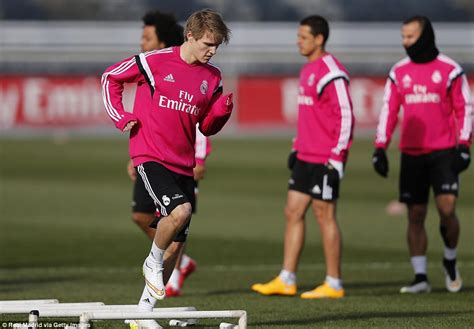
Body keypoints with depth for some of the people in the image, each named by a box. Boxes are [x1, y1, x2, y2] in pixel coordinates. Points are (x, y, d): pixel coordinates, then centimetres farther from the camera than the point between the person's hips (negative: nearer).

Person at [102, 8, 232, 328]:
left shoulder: (212, 77, 9)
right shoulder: (154, 62, -6)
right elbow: (111, 77, 8)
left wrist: (223, 109, -3)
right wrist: (121, 117, -1)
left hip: (183, 164, 6)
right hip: (150, 156, -6)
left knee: (176, 242, 5)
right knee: (180, 210, -30)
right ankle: (153, 262, -2)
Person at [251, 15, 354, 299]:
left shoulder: (331, 73, -15)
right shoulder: (308, 70, 15)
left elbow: (345, 117, -18)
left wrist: (336, 158, -19)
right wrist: (297, 147, 20)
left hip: (325, 159, -9)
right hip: (306, 157, 9)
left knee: (324, 215, -3)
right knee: (293, 212, 8)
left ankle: (334, 284, 6)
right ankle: (286, 281, 11)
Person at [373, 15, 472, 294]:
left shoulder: (450, 70, -2)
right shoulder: (399, 72, 8)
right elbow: (389, 110, 10)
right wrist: (380, 148, 2)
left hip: (443, 153, -3)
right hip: (412, 154, 3)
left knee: (447, 208, -13)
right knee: (415, 215, 2)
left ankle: (451, 260, 14)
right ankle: (420, 277, 5)